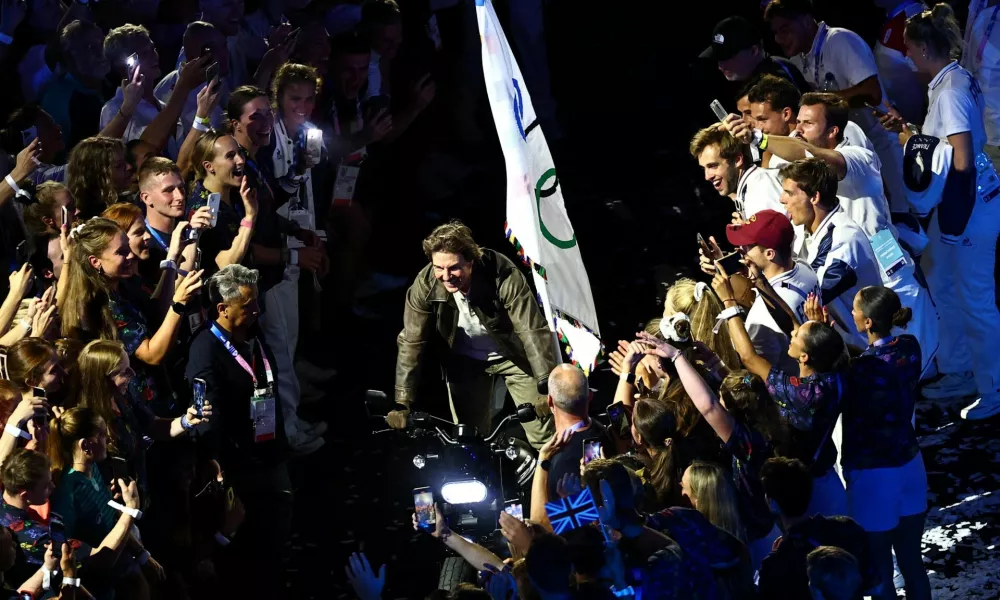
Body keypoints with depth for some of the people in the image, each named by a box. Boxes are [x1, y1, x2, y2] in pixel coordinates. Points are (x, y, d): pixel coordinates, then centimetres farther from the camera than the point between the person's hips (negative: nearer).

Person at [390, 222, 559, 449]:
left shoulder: (503, 276, -33)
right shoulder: (424, 285, -24)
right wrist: (402, 404, -17)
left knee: (544, 436, -6)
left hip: (512, 355, -2)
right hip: (465, 361, 2)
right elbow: (411, 343, -16)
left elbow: (533, 331, -30)